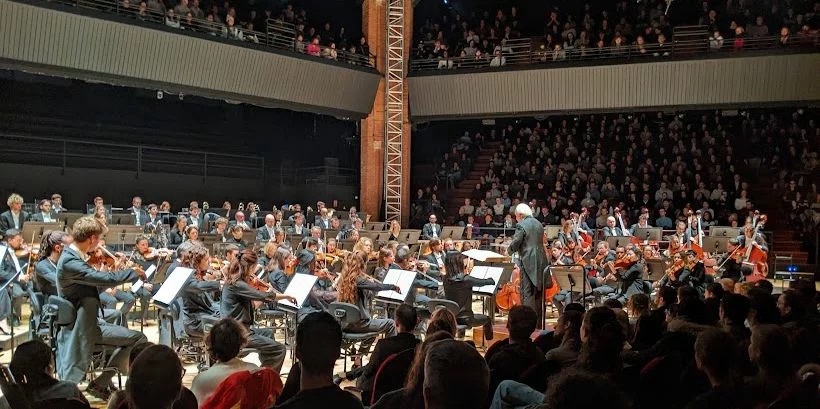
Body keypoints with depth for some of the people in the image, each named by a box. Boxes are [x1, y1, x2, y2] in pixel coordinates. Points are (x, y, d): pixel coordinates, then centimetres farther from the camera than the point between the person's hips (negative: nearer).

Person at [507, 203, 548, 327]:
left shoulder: (521, 225, -9)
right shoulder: (539, 224, 16)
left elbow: (515, 244, -13)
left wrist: (509, 250, 8)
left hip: (528, 262, -8)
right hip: (541, 261, 8)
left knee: (527, 293, -6)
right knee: (538, 292, 12)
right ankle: (539, 322, 17)